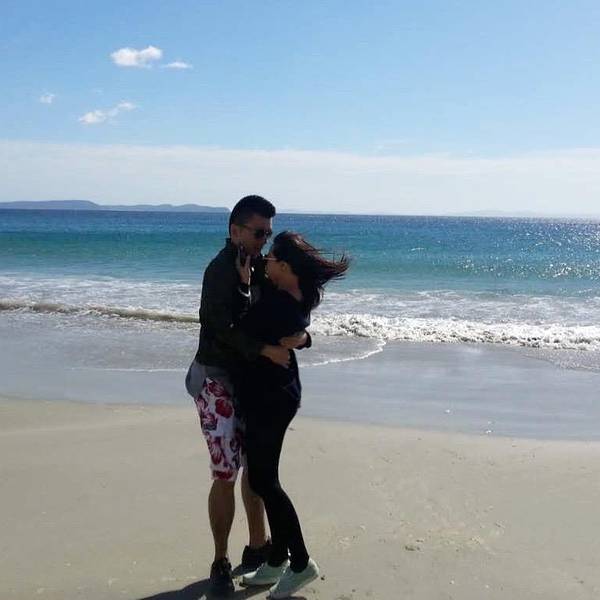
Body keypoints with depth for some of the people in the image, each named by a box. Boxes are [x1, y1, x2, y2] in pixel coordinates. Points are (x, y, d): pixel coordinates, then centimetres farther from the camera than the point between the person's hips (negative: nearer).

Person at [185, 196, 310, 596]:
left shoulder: (258, 267, 7)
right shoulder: (221, 270, -15)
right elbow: (222, 328, -26)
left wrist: (300, 335, -12)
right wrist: (266, 349, -32)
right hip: (217, 380, -8)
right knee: (226, 474, -7)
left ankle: (258, 546, 31)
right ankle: (221, 563, 9)